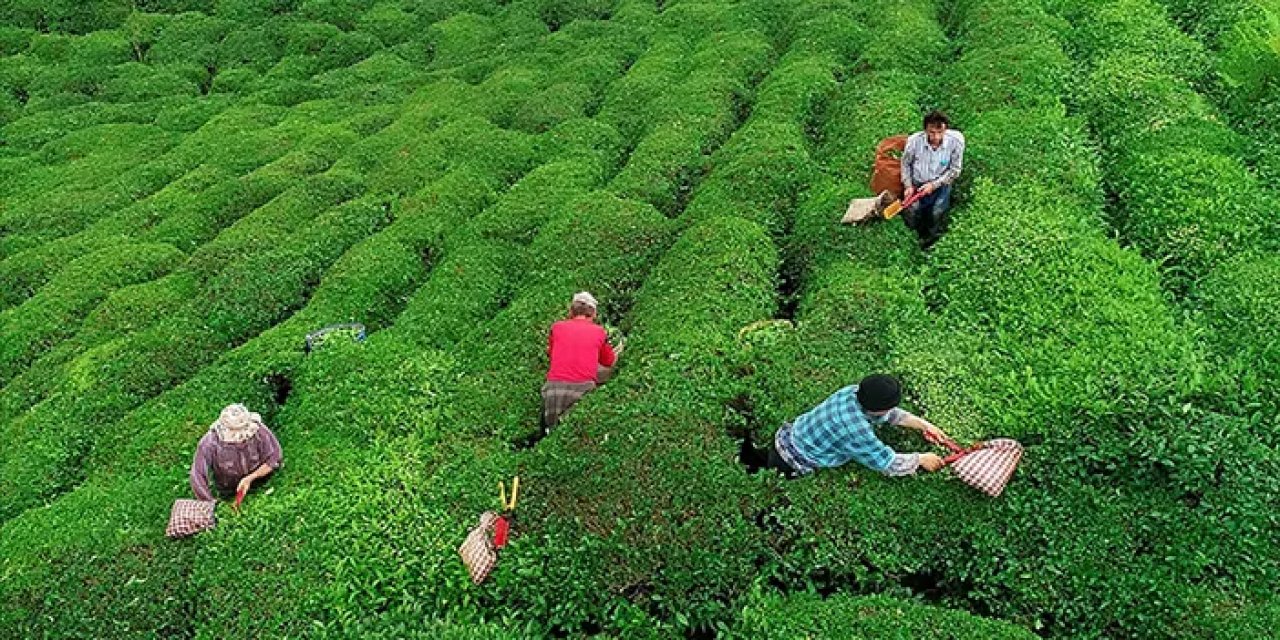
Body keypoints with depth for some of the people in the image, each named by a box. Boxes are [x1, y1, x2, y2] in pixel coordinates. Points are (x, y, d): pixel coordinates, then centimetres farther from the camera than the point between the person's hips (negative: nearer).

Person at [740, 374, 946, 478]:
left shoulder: (855, 392, -12)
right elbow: (889, 464, -24)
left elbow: (890, 414, 7)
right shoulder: (855, 429, -35)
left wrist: (923, 424, 5)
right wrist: (921, 459, -10)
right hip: (789, 467, -8)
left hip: (787, 436, 8)